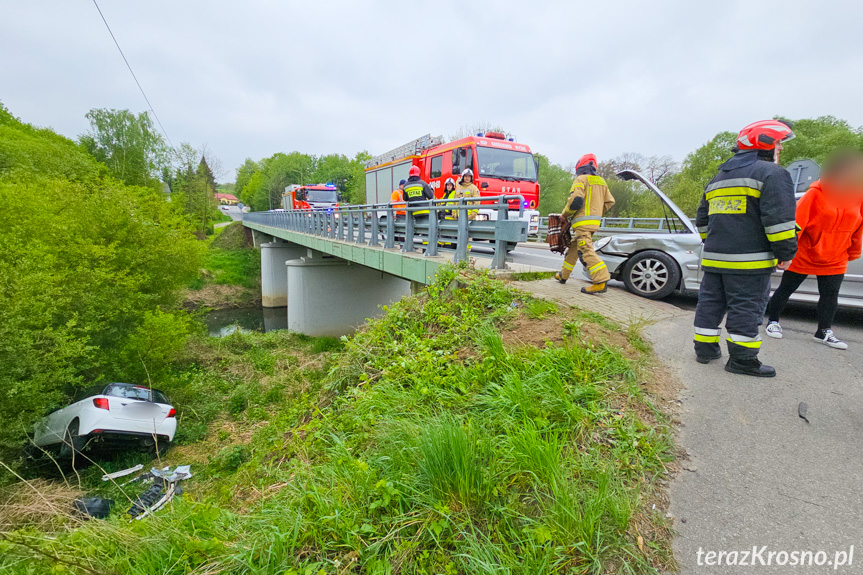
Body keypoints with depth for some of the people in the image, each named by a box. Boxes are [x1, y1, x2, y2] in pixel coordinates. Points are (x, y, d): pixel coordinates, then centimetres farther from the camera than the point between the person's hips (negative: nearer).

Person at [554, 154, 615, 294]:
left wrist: (565, 214, -4)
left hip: (583, 221, -9)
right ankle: (563, 275, 26)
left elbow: (576, 200, -18)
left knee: (586, 251, -16)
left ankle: (601, 281, -25)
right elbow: (610, 202, 19)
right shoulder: (601, 181, 21)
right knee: (574, 248, 17)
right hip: (594, 221, 9)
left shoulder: (580, 179, -5)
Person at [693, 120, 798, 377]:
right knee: (746, 307, -2)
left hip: (714, 258, 7)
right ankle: (742, 359, 4)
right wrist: (786, 252, -8)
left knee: (710, 302, 11)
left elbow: (703, 220, 25)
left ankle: (705, 349, 19)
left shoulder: (718, 179, 20)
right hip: (749, 260, -7)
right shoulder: (772, 173, -5)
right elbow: (779, 218, -15)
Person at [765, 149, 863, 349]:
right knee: (785, 289, 5)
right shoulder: (816, 193, -15)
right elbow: (796, 222, -18)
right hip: (803, 256, -5)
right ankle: (773, 321, 20)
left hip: (835, 260, 5)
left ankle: (824, 332, 17)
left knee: (830, 295, 6)